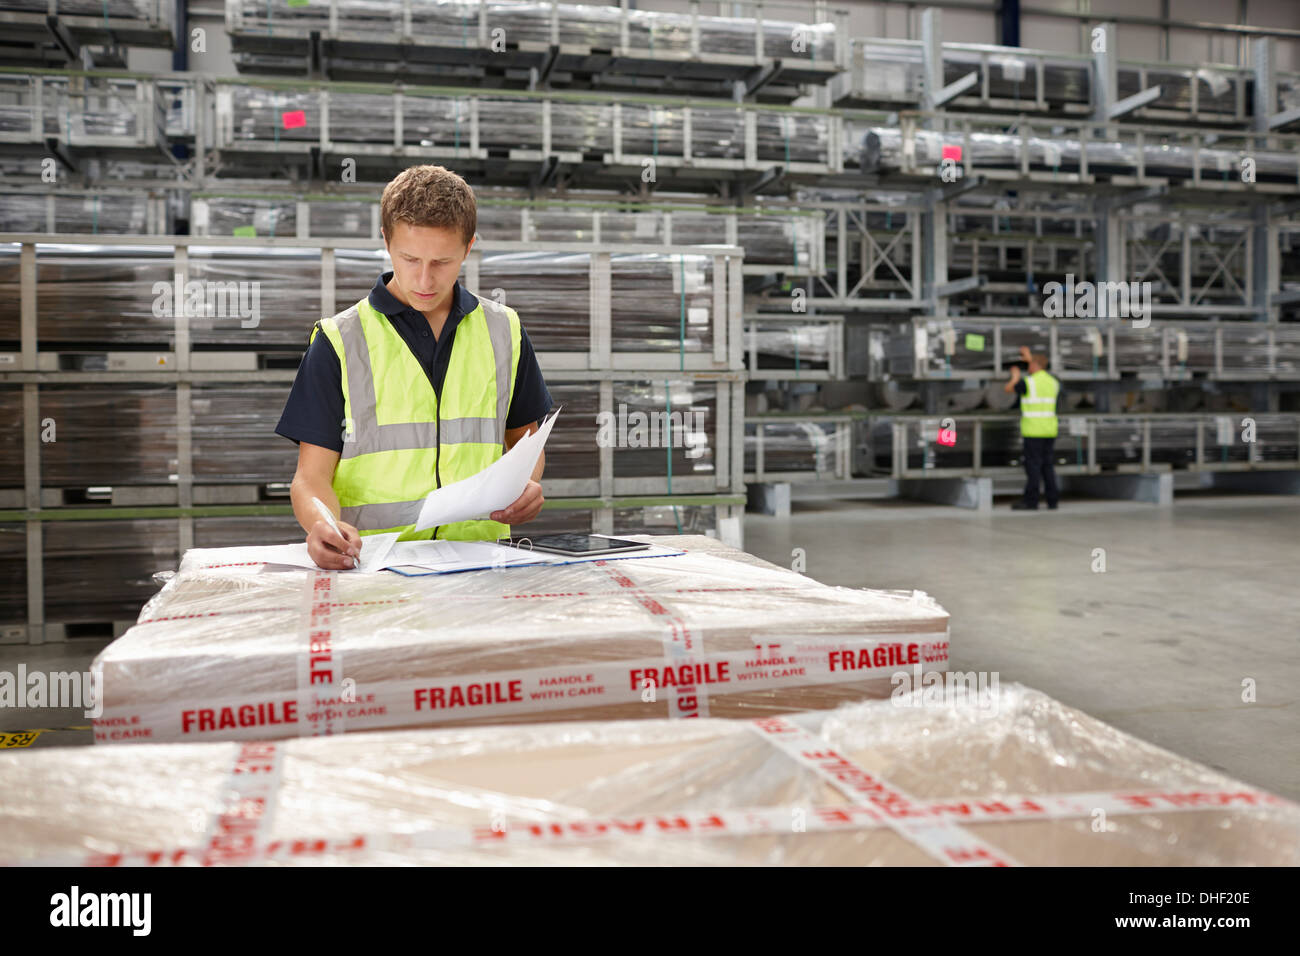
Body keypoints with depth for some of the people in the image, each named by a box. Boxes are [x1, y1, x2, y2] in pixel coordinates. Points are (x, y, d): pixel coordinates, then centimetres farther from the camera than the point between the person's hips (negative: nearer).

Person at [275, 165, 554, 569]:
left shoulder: (504, 332, 12)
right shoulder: (338, 342, 3)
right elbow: (312, 477, 0)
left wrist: (527, 483, 3)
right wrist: (322, 524, -22)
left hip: (478, 558, 1)